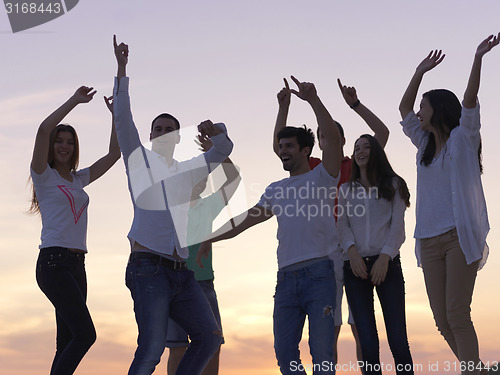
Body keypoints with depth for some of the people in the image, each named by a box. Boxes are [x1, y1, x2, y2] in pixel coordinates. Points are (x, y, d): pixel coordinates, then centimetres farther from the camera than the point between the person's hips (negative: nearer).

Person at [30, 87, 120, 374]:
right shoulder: (43, 175, 2)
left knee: (68, 342, 4)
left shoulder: (79, 179, 20)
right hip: (53, 262, -7)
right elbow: (44, 129, -14)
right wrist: (74, 101, -8)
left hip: (77, 265, 7)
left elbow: (114, 154, 23)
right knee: (85, 333, -18)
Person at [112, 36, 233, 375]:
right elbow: (123, 118, -1)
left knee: (209, 337, 1)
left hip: (181, 271, 6)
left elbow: (224, 150, 30)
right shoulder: (140, 160, 9)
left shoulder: (187, 172, 23)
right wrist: (122, 68, -7)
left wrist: (215, 132, 6)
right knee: (152, 347, -19)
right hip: (149, 267, -6)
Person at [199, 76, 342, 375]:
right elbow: (246, 220, 25)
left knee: (321, 349, -10)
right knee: (285, 351, 1)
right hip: (286, 277, 6)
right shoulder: (275, 190, 22)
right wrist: (212, 238, 22)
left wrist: (313, 100, -15)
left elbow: (333, 138, -10)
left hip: (318, 274, -5)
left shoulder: (322, 177, 6)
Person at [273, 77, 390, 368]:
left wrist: (355, 104, -3)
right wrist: (284, 107, 7)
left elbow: (382, 133, 0)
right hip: (325, 252, 2)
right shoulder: (314, 168, 15)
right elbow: (279, 147, 14)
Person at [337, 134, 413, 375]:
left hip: (387, 263, -2)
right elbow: (342, 224, 7)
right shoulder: (346, 190, 19)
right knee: (368, 342, -7)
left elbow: (397, 225, 3)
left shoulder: (393, 185, 13)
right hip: (355, 264, 2)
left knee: (398, 339, -10)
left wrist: (384, 257, -12)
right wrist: (351, 250, -13)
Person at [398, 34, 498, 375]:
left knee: (457, 314, -14)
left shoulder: (462, 138, 2)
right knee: (443, 319, 2)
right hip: (430, 241, 6)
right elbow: (404, 109, 26)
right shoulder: (426, 144, 19)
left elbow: (469, 101, -12)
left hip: (460, 235, -6)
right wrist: (421, 72, 22)